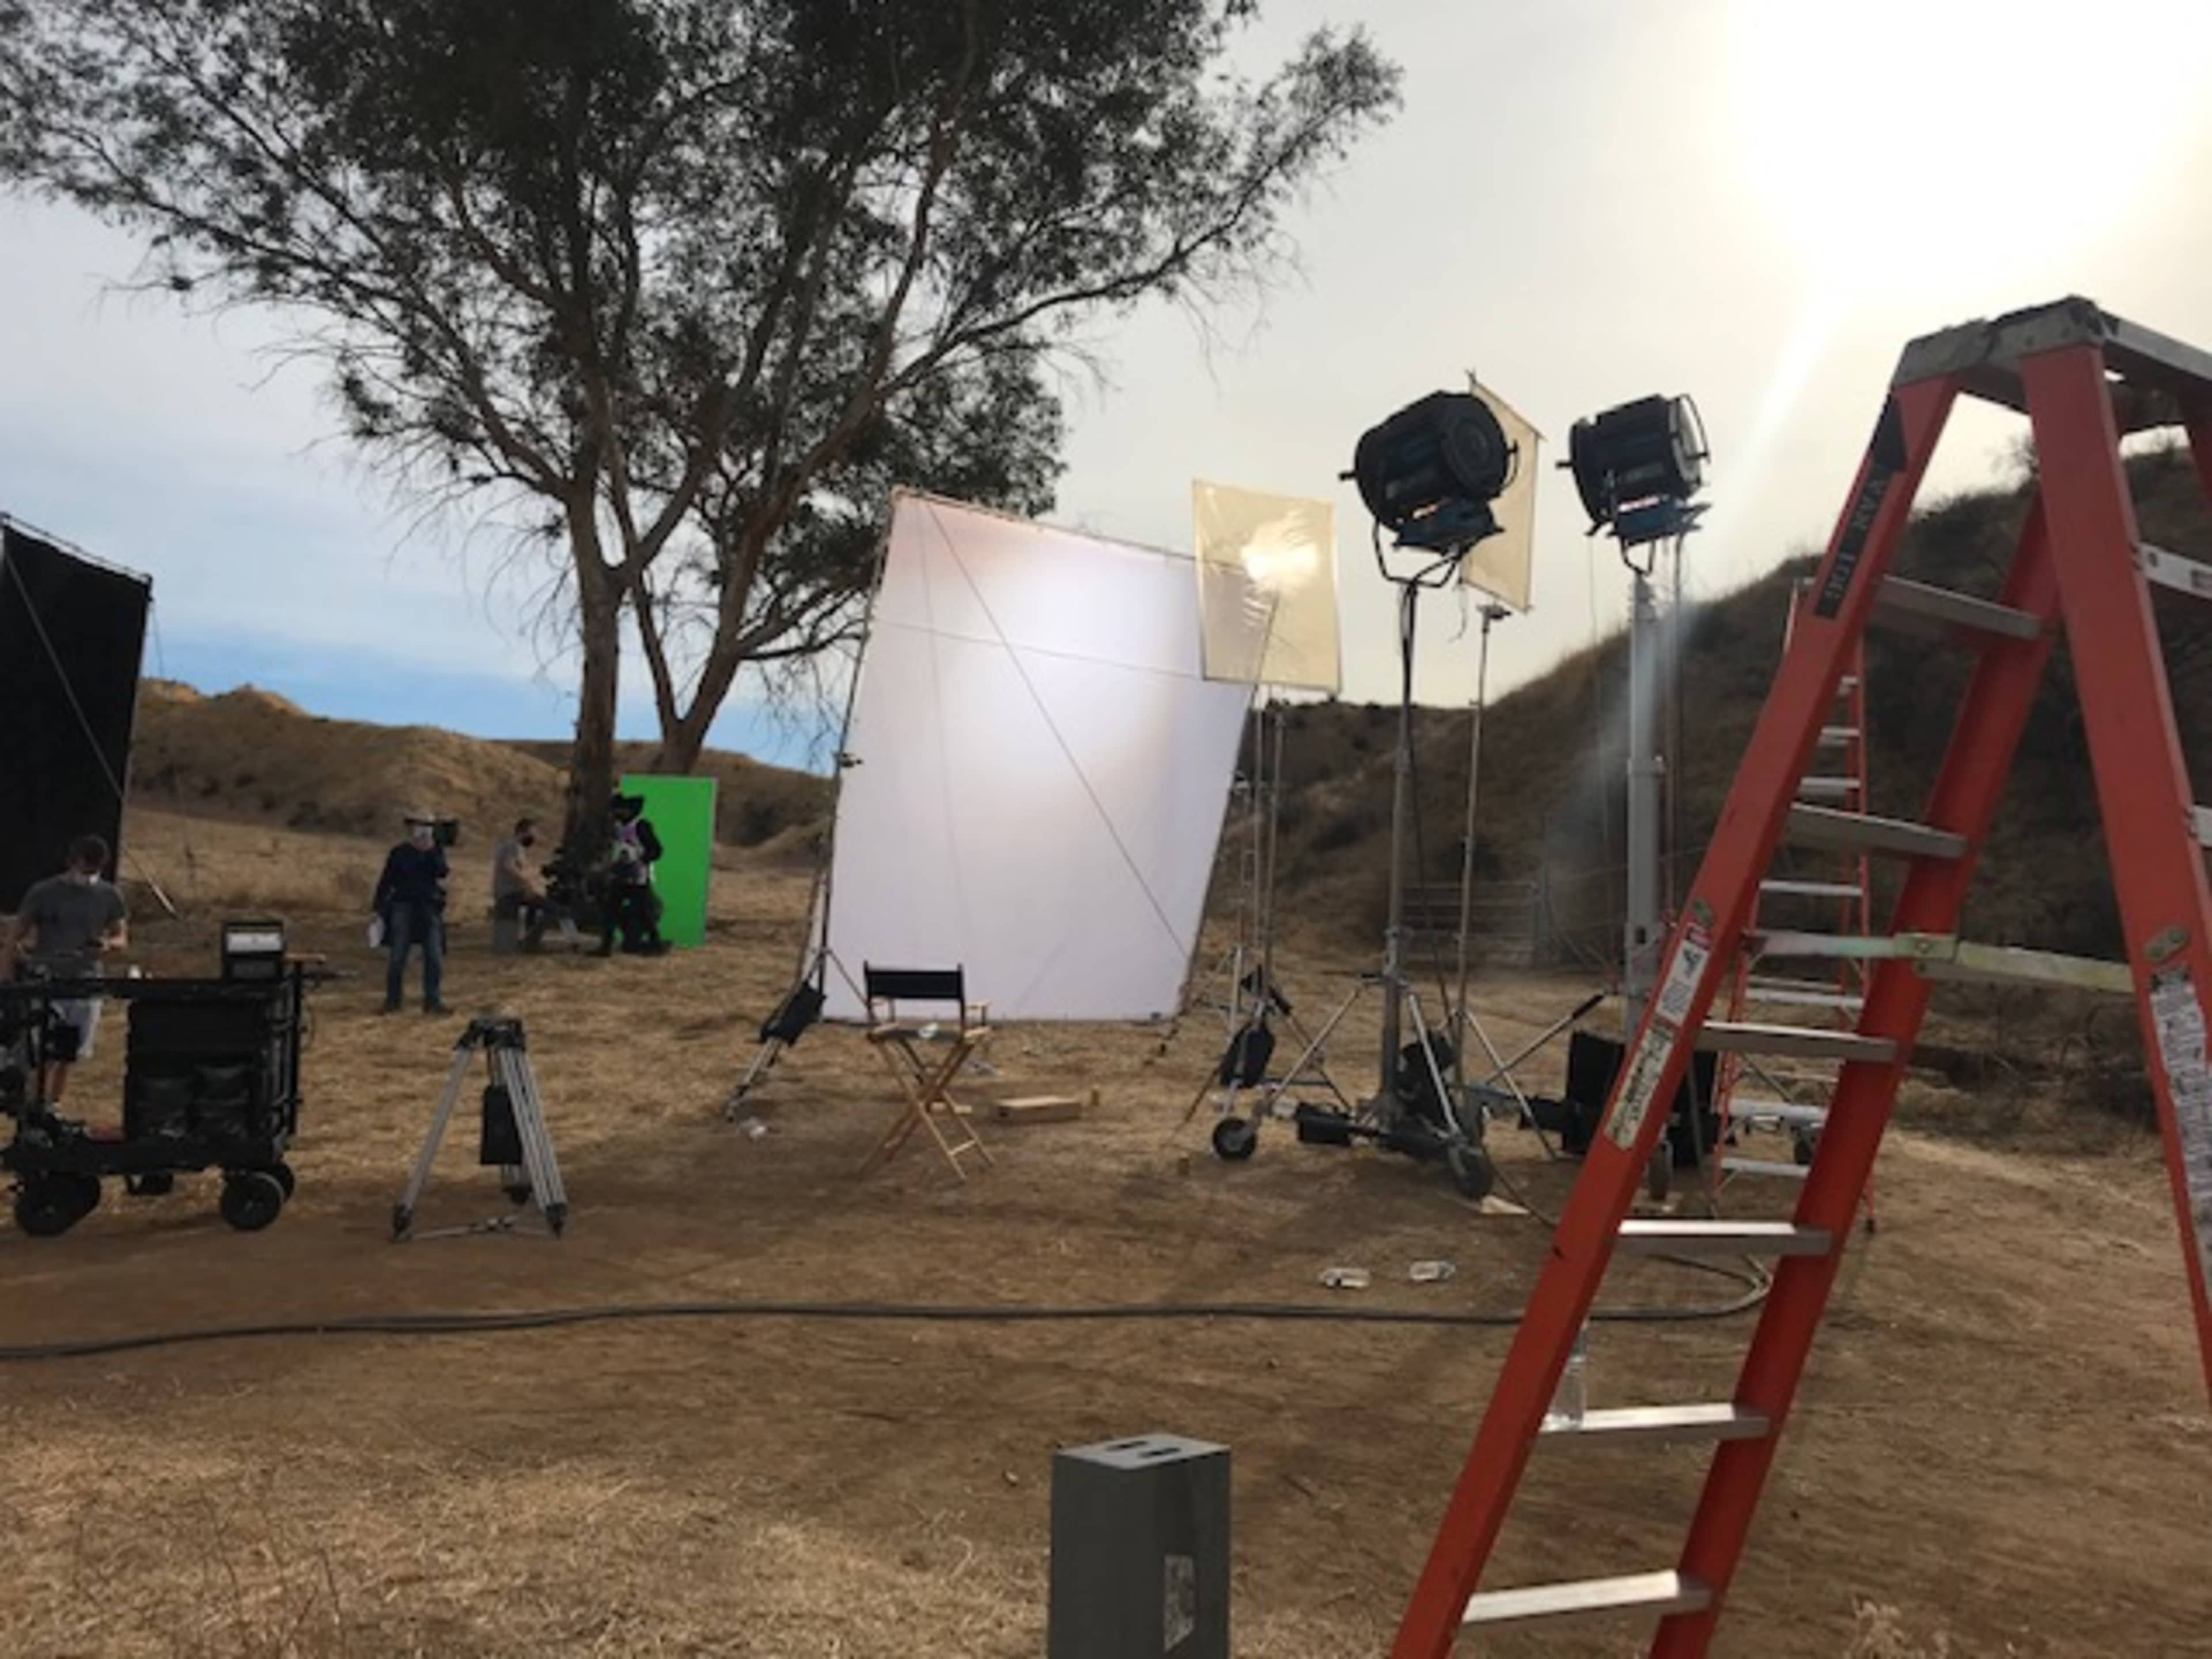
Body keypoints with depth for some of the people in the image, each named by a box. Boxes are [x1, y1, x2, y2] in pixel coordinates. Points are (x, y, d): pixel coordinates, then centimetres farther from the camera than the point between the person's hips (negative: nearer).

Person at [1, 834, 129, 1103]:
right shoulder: (44, 892, -2)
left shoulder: (109, 896, 5)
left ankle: (53, 1108, 20)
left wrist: (108, 943, -13)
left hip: (86, 981, 3)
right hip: (47, 979, -3)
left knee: (69, 1055, 7)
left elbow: (122, 938, 11)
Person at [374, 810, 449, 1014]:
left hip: (430, 910, 2)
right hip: (404, 907, -2)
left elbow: (441, 873, -11)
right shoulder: (399, 853, 1)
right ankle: (393, 1000, 10)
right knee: (397, 958, -1)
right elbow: (385, 882, 3)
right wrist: (379, 910, 0)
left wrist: (431, 852, -18)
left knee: (435, 958, -3)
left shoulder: (437, 852, 7)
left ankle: (432, 1001, 4)